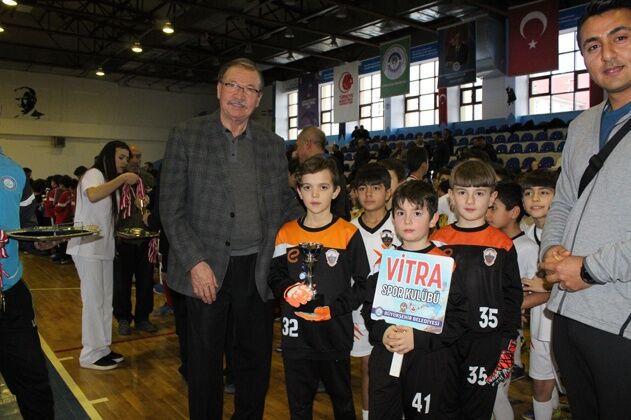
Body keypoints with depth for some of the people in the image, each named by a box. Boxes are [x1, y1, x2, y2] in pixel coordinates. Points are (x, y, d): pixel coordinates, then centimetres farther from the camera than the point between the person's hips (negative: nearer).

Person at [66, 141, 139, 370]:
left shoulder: (110, 181, 20)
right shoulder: (94, 173, -8)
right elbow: (93, 196, -32)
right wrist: (122, 179, -25)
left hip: (104, 247, 9)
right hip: (88, 247, -9)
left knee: (105, 300, 12)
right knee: (93, 301, -5)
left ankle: (102, 348, 21)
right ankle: (91, 355, 3)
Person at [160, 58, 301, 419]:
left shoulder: (274, 144, 5)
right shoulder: (187, 136, -3)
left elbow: (285, 201, 13)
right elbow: (171, 208, -6)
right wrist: (195, 262, -13)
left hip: (258, 267, 3)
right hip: (207, 269, -2)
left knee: (257, 357, 17)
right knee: (205, 361, 13)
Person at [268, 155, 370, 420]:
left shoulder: (348, 233, -7)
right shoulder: (287, 233, 3)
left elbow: (363, 283, -6)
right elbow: (275, 277, 8)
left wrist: (333, 308, -17)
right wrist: (289, 291, -13)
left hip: (335, 335, -2)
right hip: (296, 336, 3)